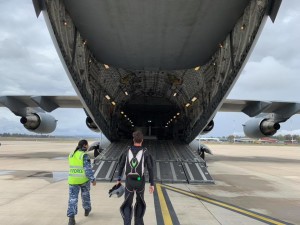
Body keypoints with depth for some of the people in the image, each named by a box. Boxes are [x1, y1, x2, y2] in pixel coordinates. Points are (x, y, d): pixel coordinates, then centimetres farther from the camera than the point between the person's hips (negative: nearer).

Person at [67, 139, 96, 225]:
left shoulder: (71, 155, 4)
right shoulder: (84, 155, -16)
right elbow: (88, 169, -19)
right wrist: (93, 179, -12)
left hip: (73, 180, 3)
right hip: (84, 179, -3)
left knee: (73, 199, 1)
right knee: (85, 195, 21)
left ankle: (71, 218, -10)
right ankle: (87, 209, 39)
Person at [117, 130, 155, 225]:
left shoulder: (127, 151, 1)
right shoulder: (145, 152, -7)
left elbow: (121, 166, 7)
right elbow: (150, 169, -9)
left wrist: (119, 179, 19)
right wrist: (152, 184, -3)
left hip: (129, 182, 1)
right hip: (140, 182, -1)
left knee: (127, 205, 9)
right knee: (140, 201, 25)